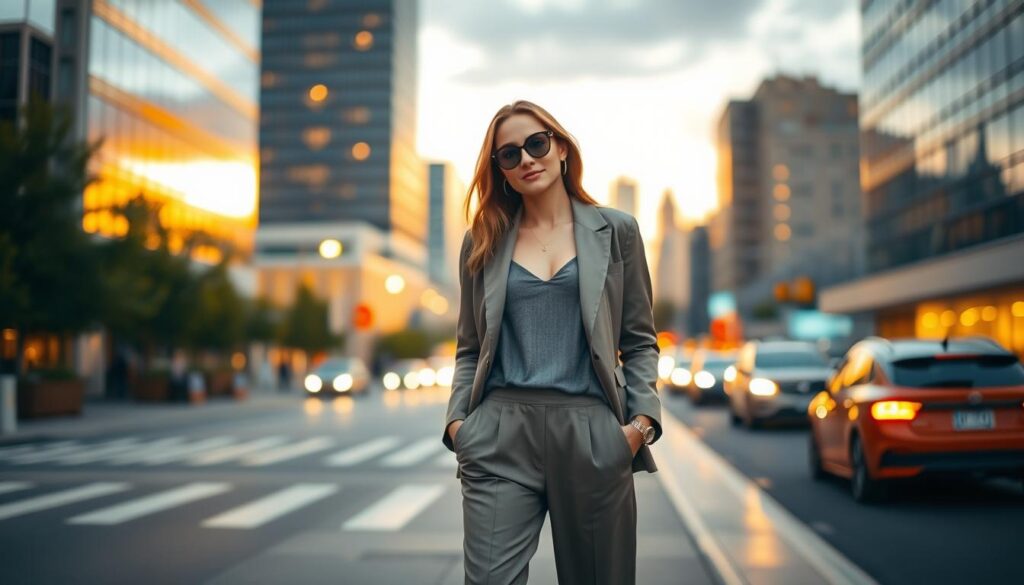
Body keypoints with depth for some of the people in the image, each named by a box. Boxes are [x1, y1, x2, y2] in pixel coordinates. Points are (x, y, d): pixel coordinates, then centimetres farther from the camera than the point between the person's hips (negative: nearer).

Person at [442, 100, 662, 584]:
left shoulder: (616, 231, 9)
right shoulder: (482, 242, 12)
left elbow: (639, 341, 8)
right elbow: (469, 348, 14)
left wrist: (642, 419, -5)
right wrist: (457, 418, 0)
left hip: (592, 433, 0)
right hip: (500, 436, 1)